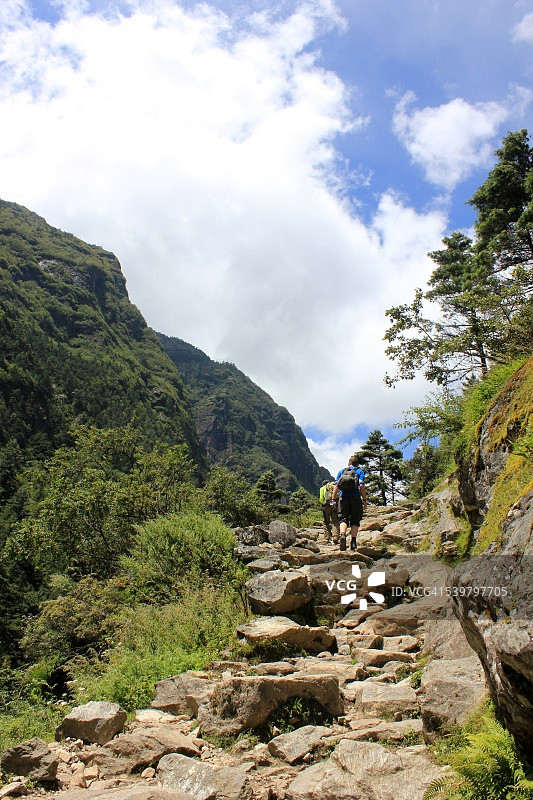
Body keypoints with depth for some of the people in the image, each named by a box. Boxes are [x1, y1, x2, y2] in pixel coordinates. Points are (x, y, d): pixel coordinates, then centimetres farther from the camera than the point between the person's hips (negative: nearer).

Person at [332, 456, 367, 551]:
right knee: (355, 520, 6)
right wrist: (364, 500, -5)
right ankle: (353, 541, 0)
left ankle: (343, 534, -24)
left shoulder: (342, 471, 15)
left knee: (344, 518, 3)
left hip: (344, 498, 2)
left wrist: (333, 500, 8)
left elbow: (336, 486, 6)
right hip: (355, 498, -1)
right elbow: (362, 486, -8)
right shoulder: (359, 471, 7)